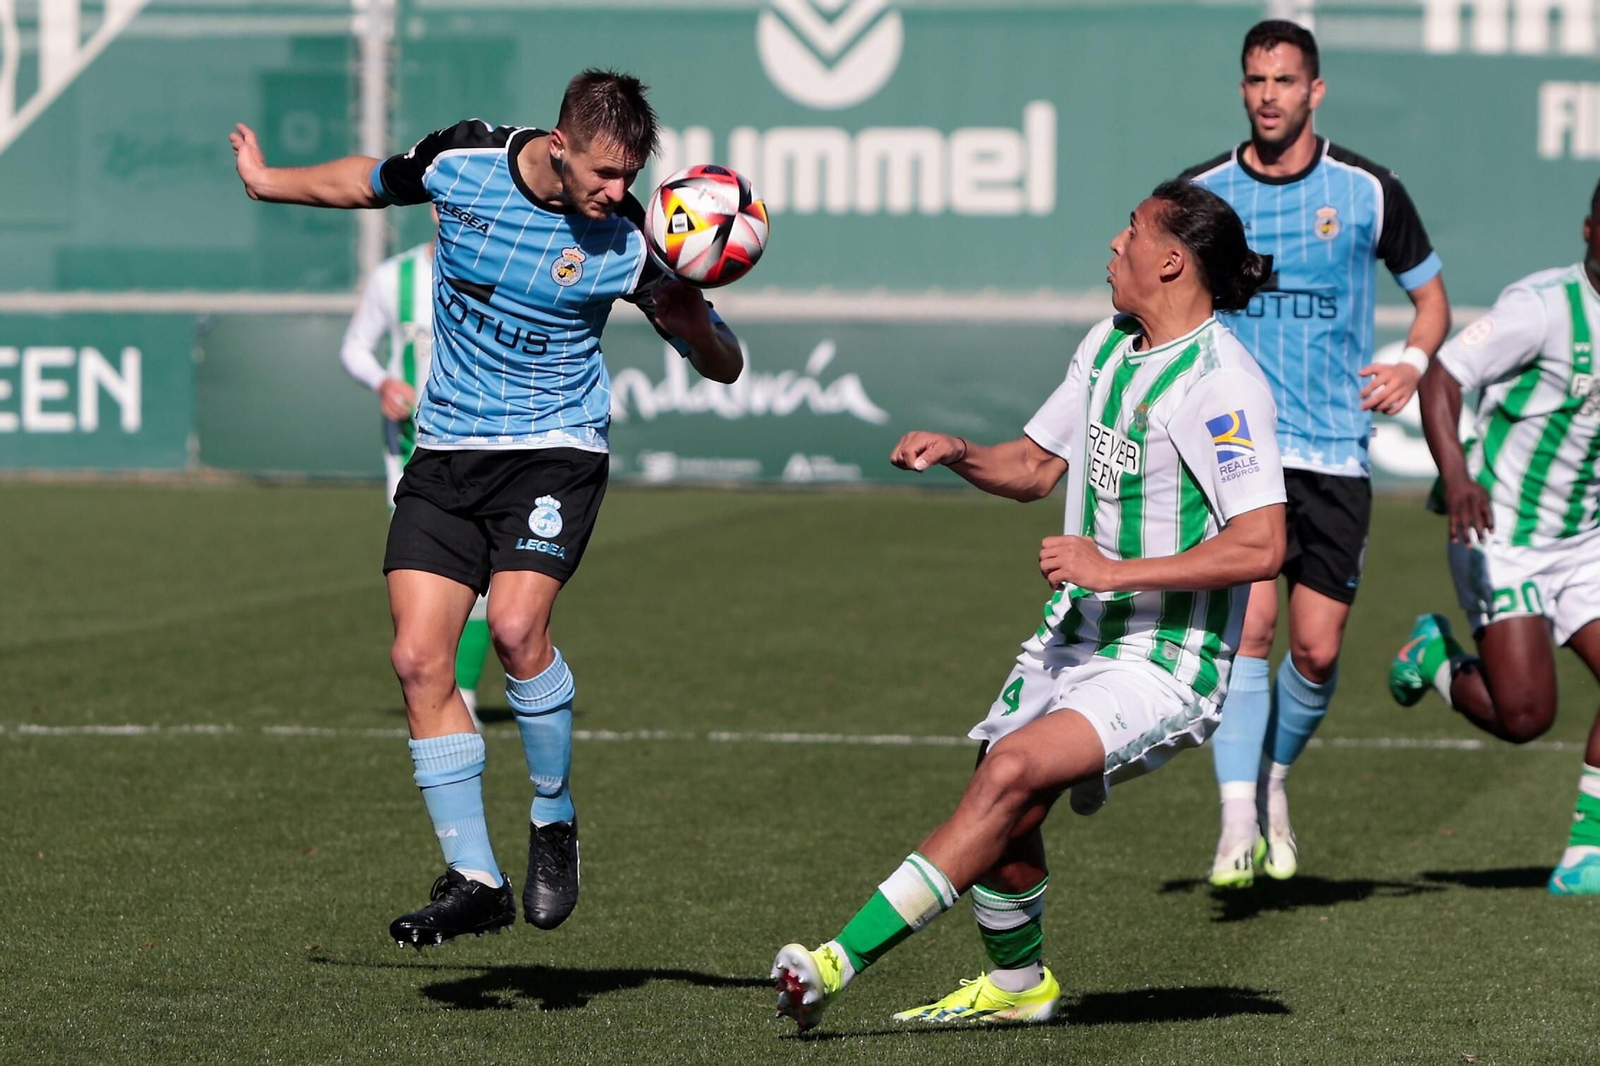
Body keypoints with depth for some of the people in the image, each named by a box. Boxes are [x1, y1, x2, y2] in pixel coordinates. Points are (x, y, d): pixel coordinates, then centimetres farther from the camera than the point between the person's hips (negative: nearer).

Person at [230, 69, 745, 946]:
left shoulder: (625, 241, -13)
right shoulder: (463, 160, -8)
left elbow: (723, 369, -6)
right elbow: (369, 182, 15)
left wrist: (695, 327, -28)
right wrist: (267, 182, 28)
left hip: (553, 451, -3)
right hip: (447, 448, 3)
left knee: (515, 625, -27)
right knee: (419, 658, -8)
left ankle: (555, 823, -3)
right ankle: (473, 880, 0)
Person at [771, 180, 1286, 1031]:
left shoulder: (1220, 381, -18)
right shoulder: (1106, 344, 10)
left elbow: (1261, 546, -24)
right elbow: (1036, 466, 21)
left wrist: (1118, 570, -26)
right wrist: (959, 453, 0)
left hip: (1162, 665, -9)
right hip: (1074, 636, 9)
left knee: (1012, 769, -26)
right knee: (1004, 821, 7)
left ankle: (840, 961, -28)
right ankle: (1016, 985, 35)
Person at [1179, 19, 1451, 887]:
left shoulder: (1368, 191, 1)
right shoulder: (1201, 193, 3)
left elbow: (1430, 295, 13)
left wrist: (1414, 361, -6)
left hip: (1335, 450, 1)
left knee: (1316, 649, 0)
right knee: (1247, 625, -16)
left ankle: (1273, 778, 27)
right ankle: (1239, 822, -15)